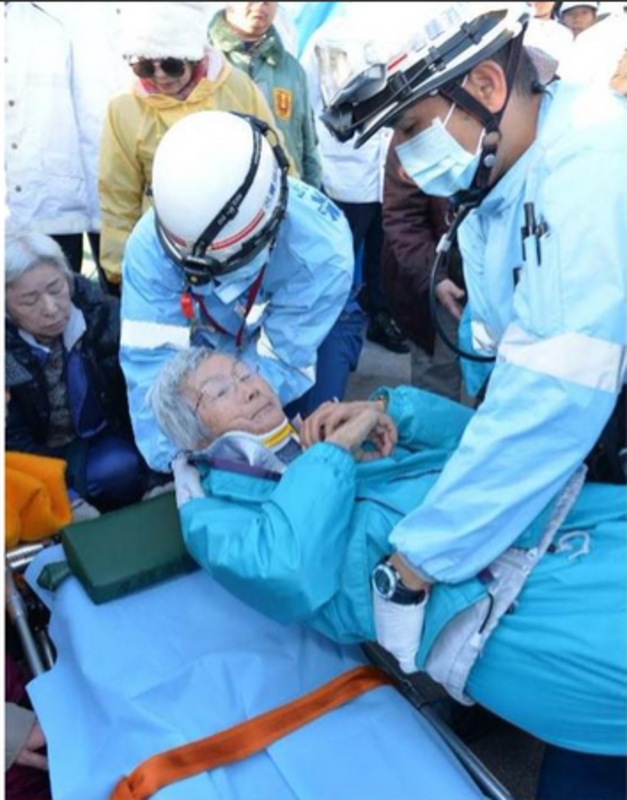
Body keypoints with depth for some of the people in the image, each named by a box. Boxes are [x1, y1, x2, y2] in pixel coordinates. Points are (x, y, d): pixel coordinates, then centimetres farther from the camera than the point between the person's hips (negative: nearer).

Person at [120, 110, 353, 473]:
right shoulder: (153, 241, -33)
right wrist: (173, 461, -40)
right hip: (215, 337, 2)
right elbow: (152, 358, -35)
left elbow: (279, 364, -36)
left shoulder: (320, 253, -40)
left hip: (306, 332, -1)